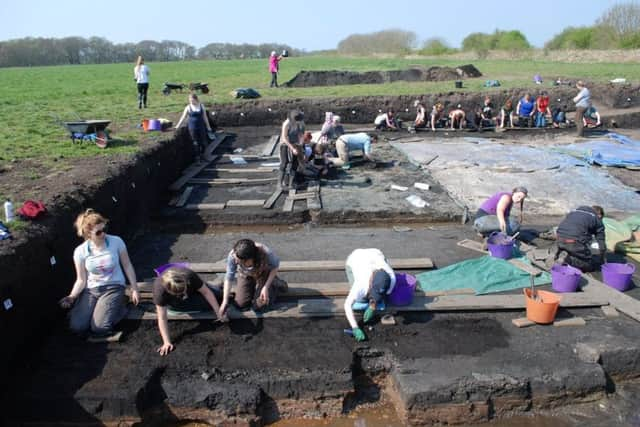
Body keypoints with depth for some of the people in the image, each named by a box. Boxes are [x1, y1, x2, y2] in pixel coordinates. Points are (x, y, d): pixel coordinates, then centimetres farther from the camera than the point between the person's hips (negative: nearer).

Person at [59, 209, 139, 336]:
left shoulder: (116, 242, -13)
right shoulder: (80, 251, -10)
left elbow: (127, 266, -1)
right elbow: (81, 280, -2)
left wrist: (134, 289, 0)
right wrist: (71, 297, -19)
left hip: (113, 287, -2)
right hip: (91, 289, 2)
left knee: (99, 328, -19)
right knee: (77, 327, -15)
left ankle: (119, 307, 10)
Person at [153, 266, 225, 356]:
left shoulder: (190, 276, -40)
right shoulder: (159, 290, -42)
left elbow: (206, 292, -29)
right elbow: (162, 318, -39)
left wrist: (218, 313, -26)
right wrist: (167, 342, -44)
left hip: (191, 290, 2)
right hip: (174, 301, -2)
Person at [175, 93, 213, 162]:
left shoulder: (201, 106, 2)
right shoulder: (188, 107, -2)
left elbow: (205, 117, 8)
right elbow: (183, 117, 1)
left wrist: (208, 126, 9)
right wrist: (178, 126, -1)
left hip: (201, 126, 2)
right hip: (192, 127, -1)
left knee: (203, 142, 3)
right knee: (196, 142, 2)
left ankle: (202, 154, 24)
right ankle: (197, 156, 12)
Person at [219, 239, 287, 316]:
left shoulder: (266, 253, -41)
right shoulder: (232, 255, -36)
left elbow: (275, 267, -19)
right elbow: (229, 277, -24)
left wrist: (266, 287, -24)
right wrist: (225, 301, -28)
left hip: (264, 274, -2)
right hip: (245, 275, 2)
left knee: (258, 306, -8)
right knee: (241, 304, -3)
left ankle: (276, 284, 17)